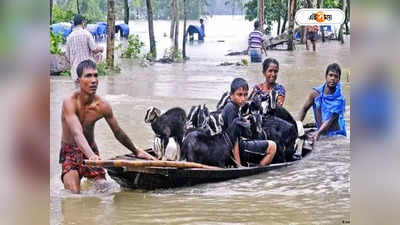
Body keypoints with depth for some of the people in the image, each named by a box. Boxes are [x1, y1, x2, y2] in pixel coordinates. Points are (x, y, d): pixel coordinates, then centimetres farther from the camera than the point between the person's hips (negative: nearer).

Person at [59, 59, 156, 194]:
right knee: (73, 194, -20)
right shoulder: (70, 102, -23)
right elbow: (77, 133, -37)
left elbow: (118, 133, 6)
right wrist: (90, 155, -53)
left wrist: (137, 152, 14)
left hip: (92, 151, 4)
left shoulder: (103, 106, -9)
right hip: (70, 152, -4)